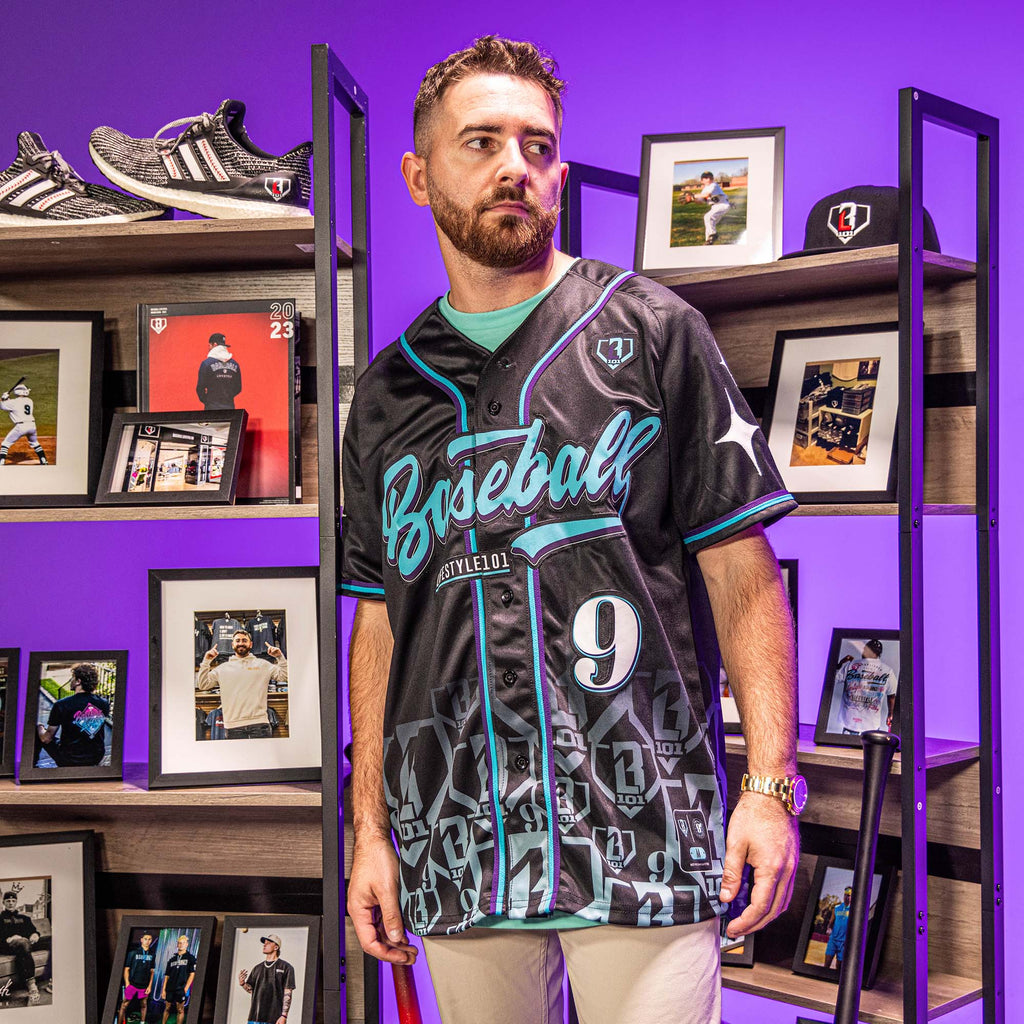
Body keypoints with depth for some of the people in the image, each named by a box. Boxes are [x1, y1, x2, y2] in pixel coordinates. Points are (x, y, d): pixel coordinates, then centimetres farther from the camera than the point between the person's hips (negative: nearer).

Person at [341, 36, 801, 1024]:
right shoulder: (387, 392, 12)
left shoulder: (651, 332, 2)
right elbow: (378, 617, 13)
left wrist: (772, 784, -9)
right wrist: (369, 827, 9)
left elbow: (743, 570, -1)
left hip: (639, 831, -3)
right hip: (455, 847, 3)